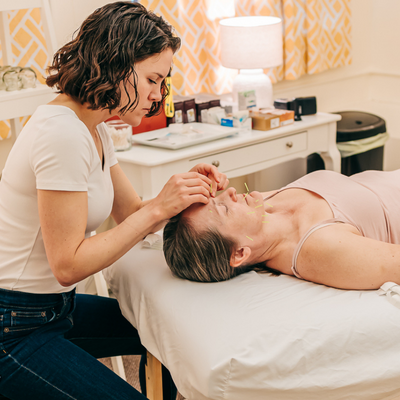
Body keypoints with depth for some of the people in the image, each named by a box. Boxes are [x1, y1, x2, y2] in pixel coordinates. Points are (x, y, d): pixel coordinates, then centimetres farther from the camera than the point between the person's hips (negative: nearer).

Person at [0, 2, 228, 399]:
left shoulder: (93, 128, 6)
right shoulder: (62, 132, -25)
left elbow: (130, 213, 8)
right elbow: (68, 265, -25)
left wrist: (184, 191, -10)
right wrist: (158, 208, -24)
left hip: (55, 305, 10)